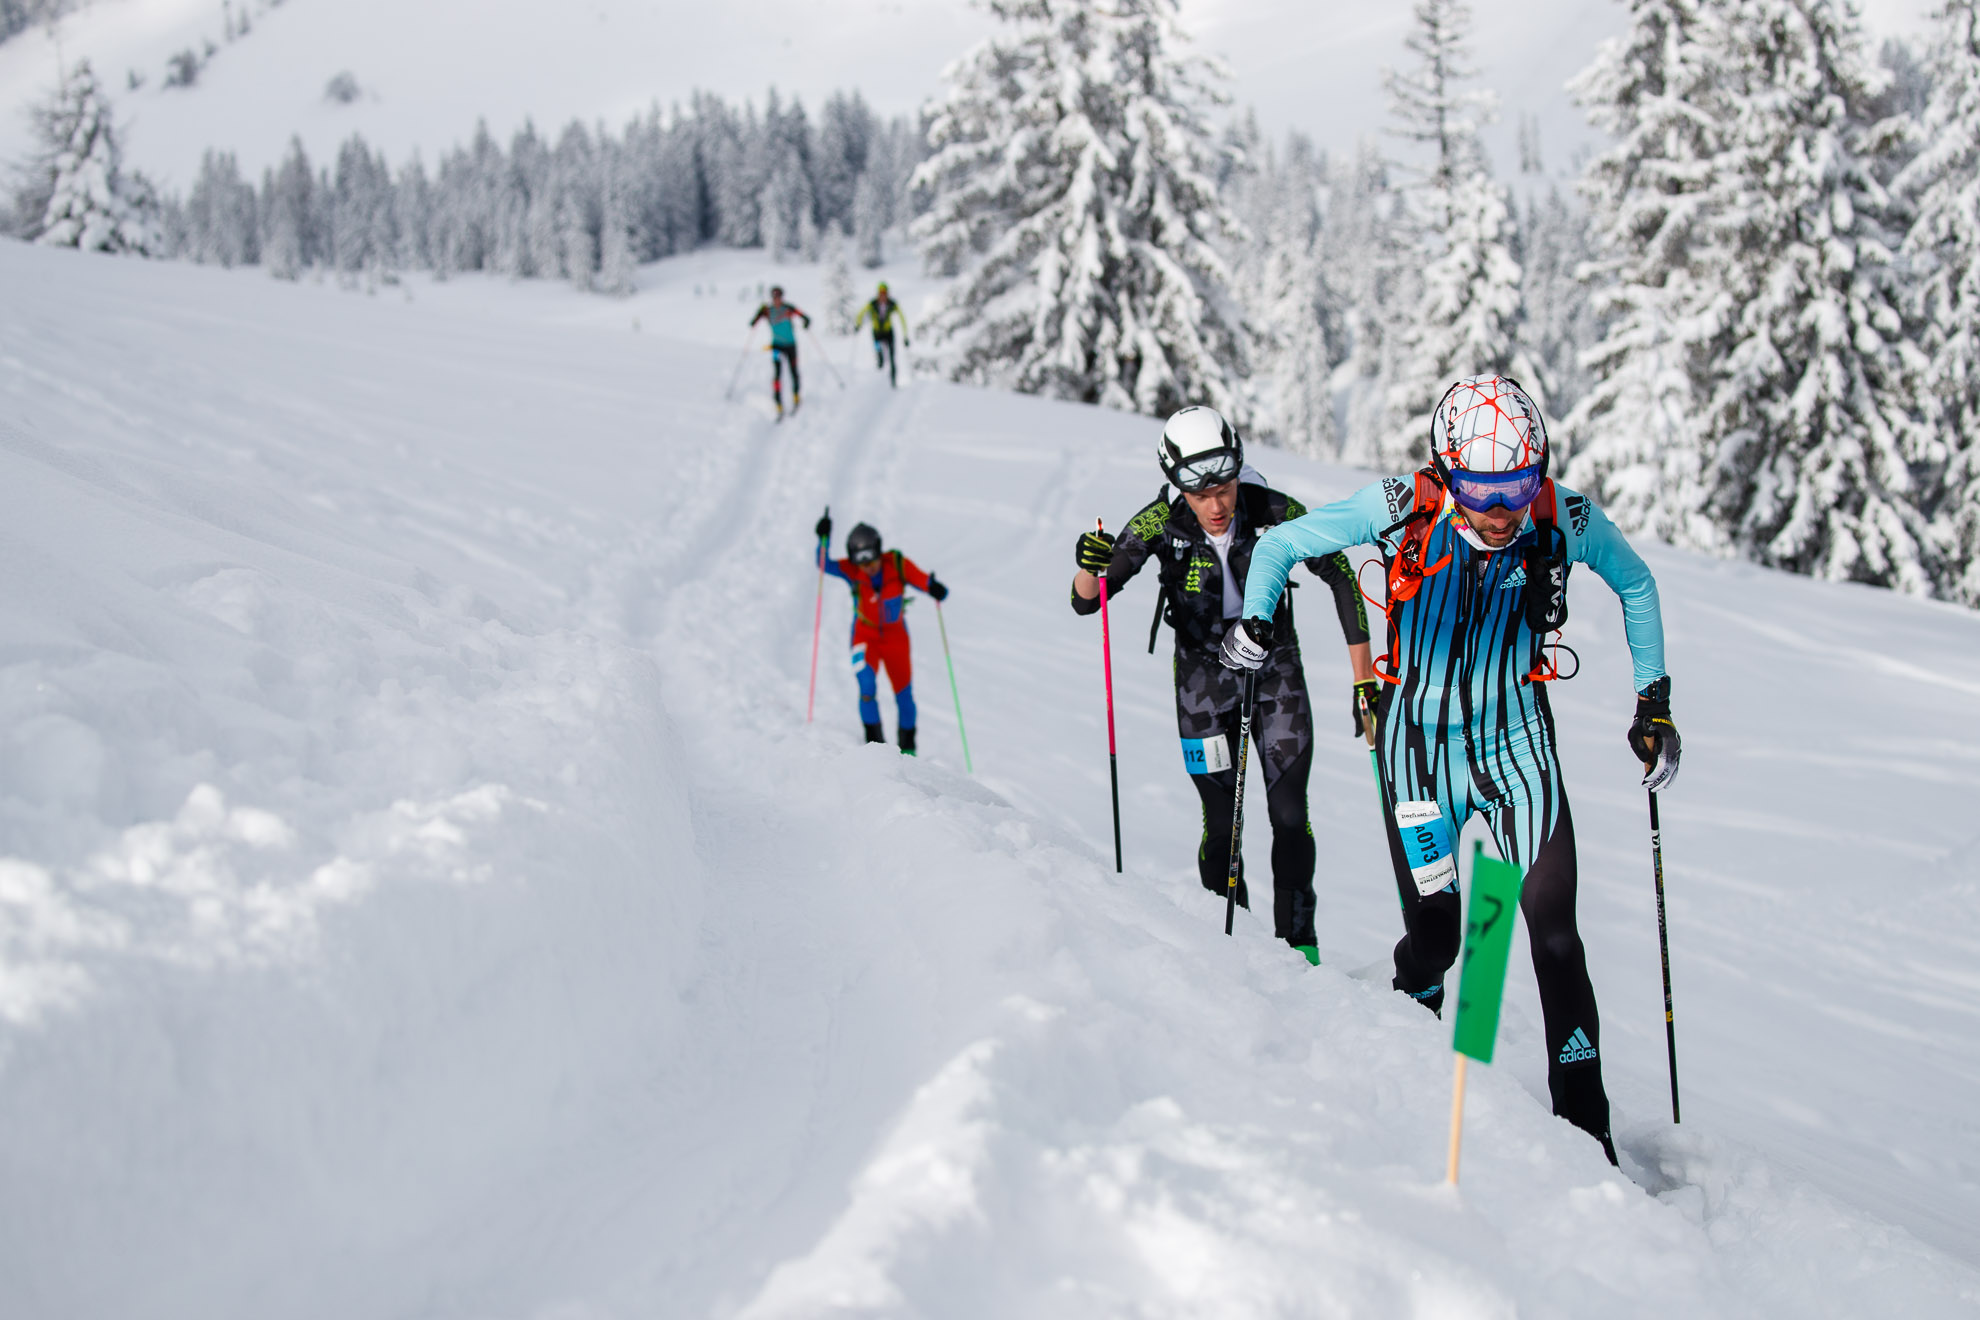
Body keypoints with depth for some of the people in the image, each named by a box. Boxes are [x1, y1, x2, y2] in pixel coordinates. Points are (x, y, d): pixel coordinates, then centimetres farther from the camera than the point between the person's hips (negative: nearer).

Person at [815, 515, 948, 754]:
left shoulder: (898, 565, -21)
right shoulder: (851, 570, -20)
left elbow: (925, 582, -20)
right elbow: (825, 564, -34)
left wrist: (935, 589, -43)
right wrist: (824, 539, -50)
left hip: (896, 636, 1)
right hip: (865, 634, -1)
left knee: (904, 694, 9)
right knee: (867, 687, -21)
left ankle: (907, 748, 28)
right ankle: (874, 741, -6)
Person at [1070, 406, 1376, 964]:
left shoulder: (1273, 511, -19)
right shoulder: (1159, 524, -18)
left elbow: (1340, 576, -8)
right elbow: (1086, 602, -14)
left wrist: (1365, 676, -11)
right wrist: (1091, 568, -38)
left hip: (1275, 672, 0)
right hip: (1203, 679, 0)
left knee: (1290, 815, -5)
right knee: (1222, 823, -3)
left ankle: (1297, 942, 7)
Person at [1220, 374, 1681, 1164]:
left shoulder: (1567, 521, -14)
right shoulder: (1403, 511, -19)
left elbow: (1635, 584, 8)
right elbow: (1280, 545, -5)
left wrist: (1654, 700, 7)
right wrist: (1256, 621, -22)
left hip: (1517, 743, 1)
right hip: (1421, 748, -1)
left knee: (1555, 929, -9)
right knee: (1434, 935, 0)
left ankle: (1583, 1125, -1)